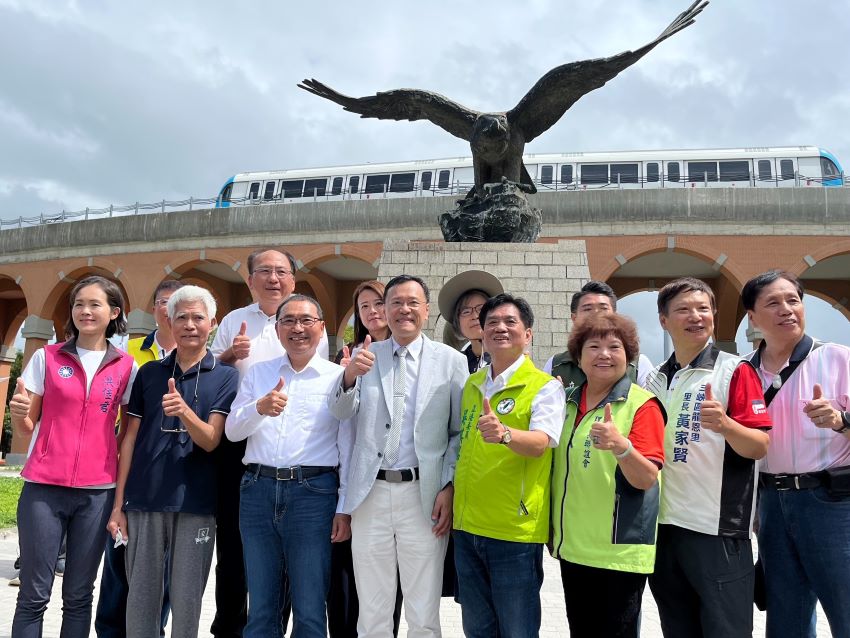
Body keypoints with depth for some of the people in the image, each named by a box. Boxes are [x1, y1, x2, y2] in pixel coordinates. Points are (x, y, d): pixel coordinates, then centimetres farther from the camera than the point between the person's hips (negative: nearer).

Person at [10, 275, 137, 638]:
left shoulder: (126, 367, 5)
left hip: (97, 492, 1)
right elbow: (26, 427, 7)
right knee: (34, 595, 1)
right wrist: (19, 412, -15)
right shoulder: (47, 357, 4)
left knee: (79, 595, 9)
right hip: (44, 487, 0)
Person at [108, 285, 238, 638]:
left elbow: (210, 441, -8)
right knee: (140, 595, 9)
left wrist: (183, 410, -28)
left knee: (187, 599, 6)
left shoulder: (226, 377, 0)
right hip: (145, 501, 2)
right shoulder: (149, 373, 9)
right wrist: (118, 504, 5)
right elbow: (130, 439, 9)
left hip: (196, 503, -2)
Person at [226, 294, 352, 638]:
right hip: (258, 490, 3)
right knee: (260, 610, 14)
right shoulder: (258, 373, 11)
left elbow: (348, 447, 0)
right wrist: (259, 408, -14)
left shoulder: (338, 377, 1)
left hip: (313, 492, -3)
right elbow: (232, 431, 6)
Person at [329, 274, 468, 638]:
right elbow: (341, 414, -4)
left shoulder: (451, 361, 1)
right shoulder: (365, 356, 6)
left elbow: (460, 432, 2)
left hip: (423, 495, -1)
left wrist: (449, 487, -7)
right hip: (371, 494, 2)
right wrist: (349, 377, -23)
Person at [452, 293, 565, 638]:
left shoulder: (545, 386, -9)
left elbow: (540, 443, -24)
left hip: (515, 530, -6)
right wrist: (450, 492, 16)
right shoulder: (471, 385, 10)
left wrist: (504, 434, -43)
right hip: (467, 526, 6)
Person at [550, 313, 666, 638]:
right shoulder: (568, 402, 7)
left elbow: (647, 479, -19)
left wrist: (621, 446, -36)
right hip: (573, 547, 6)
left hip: (619, 551, -6)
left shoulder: (642, 404, -11)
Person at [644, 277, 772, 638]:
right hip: (663, 526, 5)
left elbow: (759, 447, -14)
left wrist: (724, 425, -31)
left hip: (719, 530, -5)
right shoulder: (654, 381, 10)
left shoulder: (735, 371, -6)